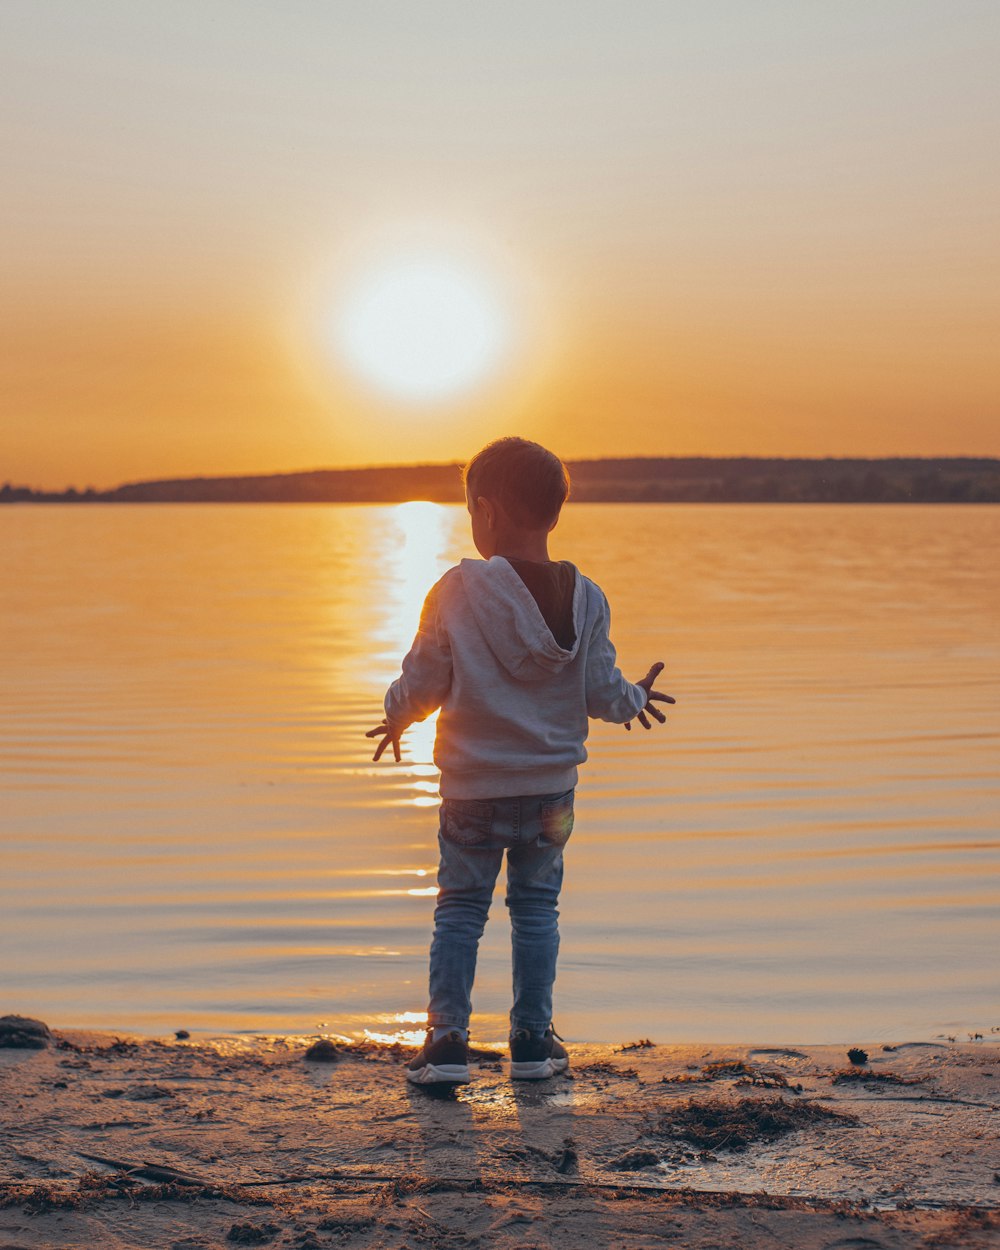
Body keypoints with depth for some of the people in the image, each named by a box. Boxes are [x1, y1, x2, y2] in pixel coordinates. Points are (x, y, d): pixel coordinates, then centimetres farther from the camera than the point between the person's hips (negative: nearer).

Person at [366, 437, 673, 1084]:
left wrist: (396, 716, 15)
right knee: (536, 906, 13)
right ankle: (534, 1040, 16)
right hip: (551, 786, 2)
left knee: (460, 908, 8)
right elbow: (602, 692, -2)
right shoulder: (586, 599, -5)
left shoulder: (457, 591, -13)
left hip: (472, 787, -2)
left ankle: (448, 1038, 5)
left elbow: (422, 683, -7)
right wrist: (637, 699, 21)